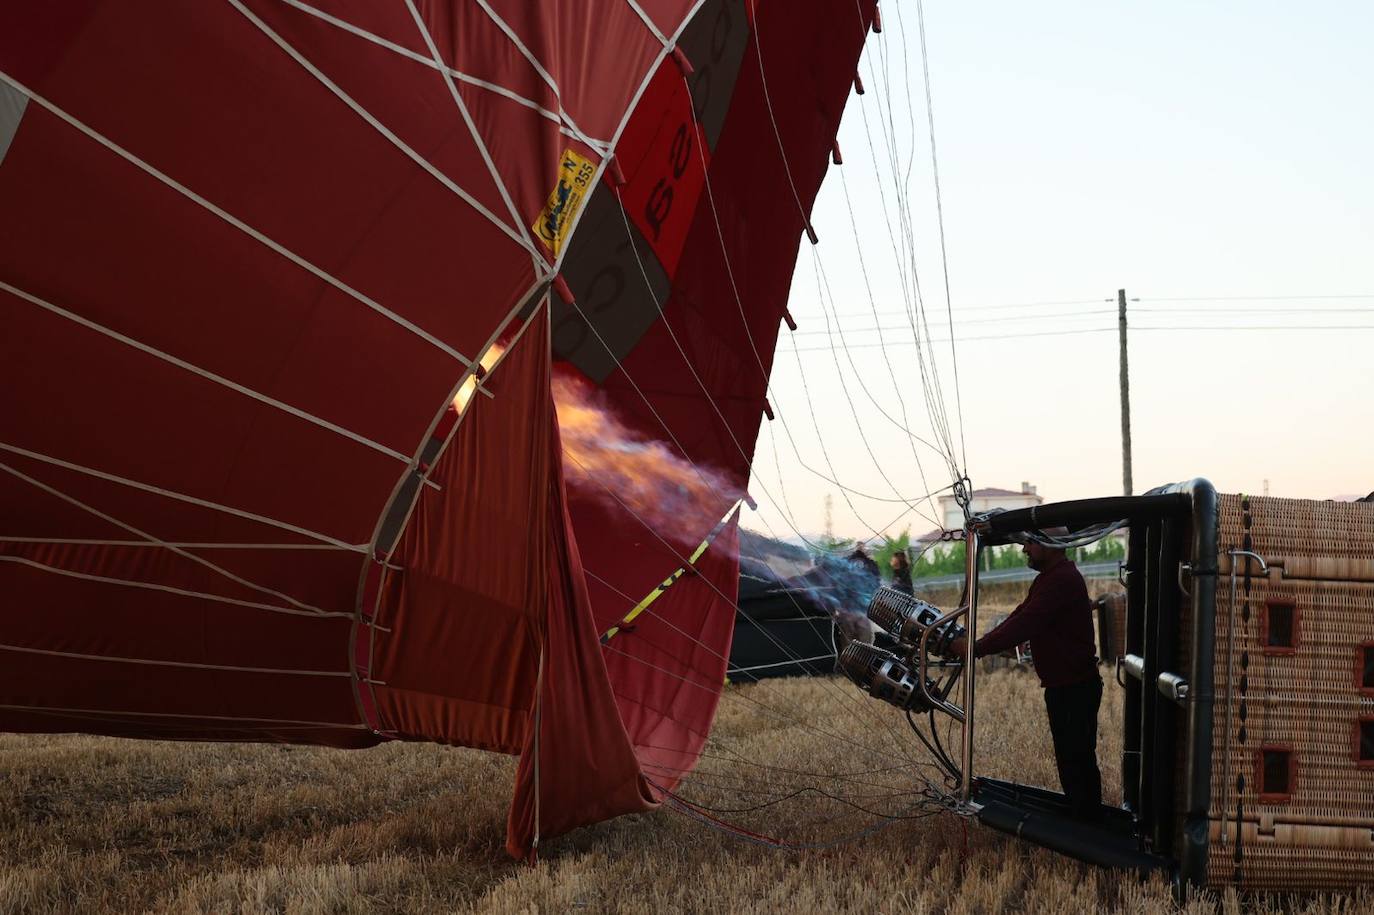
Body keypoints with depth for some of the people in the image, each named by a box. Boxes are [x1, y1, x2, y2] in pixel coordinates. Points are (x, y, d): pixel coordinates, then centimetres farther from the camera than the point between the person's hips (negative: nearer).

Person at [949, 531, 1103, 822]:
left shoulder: (1062, 580, -21)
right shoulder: (1049, 578, 15)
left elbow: (1024, 625, -28)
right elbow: (1019, 616, 12)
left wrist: (976, 648, -25)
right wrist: (980, 643, 1)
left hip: (1076, 688, -11)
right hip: (1061, 685, 11)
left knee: (1077, 758, -4)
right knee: (1068, 756, 18)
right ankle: (1079, 816, 29)